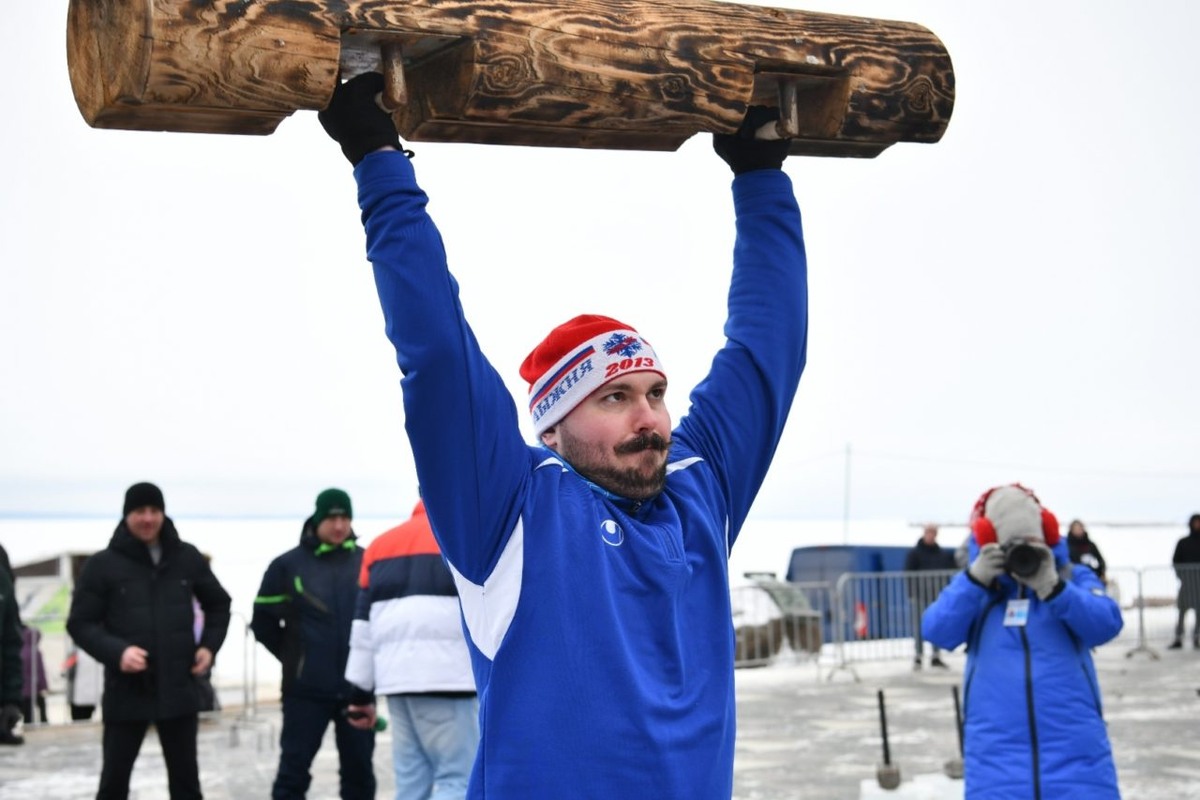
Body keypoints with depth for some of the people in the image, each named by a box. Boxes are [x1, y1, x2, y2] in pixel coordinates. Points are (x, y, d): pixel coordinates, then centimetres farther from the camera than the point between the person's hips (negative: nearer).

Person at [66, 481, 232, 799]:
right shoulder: (103, 564, -5)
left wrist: (209, 645, 4)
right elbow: (80, 623, -5)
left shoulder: (187, 558, 5)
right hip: (126, 691, -3)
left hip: (178, 688, 3)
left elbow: (218, 604, 19)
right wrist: (116, 652, -21)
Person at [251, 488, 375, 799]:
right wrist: (295, 657, 5)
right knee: (293, 767, 1)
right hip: (306, 689, -2)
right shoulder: (289, 564, -3)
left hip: (357, 687, 2)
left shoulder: (367, 562, 2)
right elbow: (263, 621, 3)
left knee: (359, 768, 10)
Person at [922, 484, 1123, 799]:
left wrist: (1054, 588, -24)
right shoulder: (974, 587, 11)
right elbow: (937, 631, -5)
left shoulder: (1075, 580, 7)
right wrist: (975, 579, -16)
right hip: (997, 751, 1)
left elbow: (1106, 625, -11)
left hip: (1075, 748, -1)